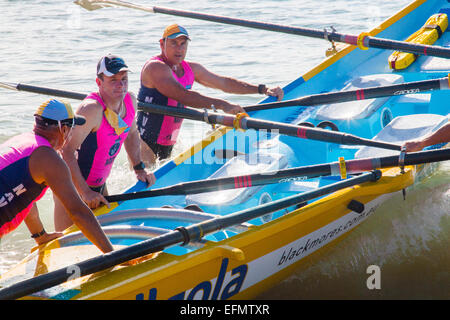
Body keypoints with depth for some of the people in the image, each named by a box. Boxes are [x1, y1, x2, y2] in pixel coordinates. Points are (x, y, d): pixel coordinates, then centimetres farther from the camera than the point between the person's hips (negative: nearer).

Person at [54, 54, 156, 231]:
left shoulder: (130, 101, -4)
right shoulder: (92, 109, -28)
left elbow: (131, 134, 18)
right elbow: (66, 151, -29)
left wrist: (139, 169, 11)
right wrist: (85, 192, -29)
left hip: (99, 184, 8)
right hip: (72, 186, -8)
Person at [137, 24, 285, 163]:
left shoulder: (191, 69, 10)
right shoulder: (155, 67, -17)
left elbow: (224, 83, 18)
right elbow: (182, 95, -31)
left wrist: (263, 89, 11)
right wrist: (221, 105, -38)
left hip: (168, 145, 8)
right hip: (145, 143, -8)